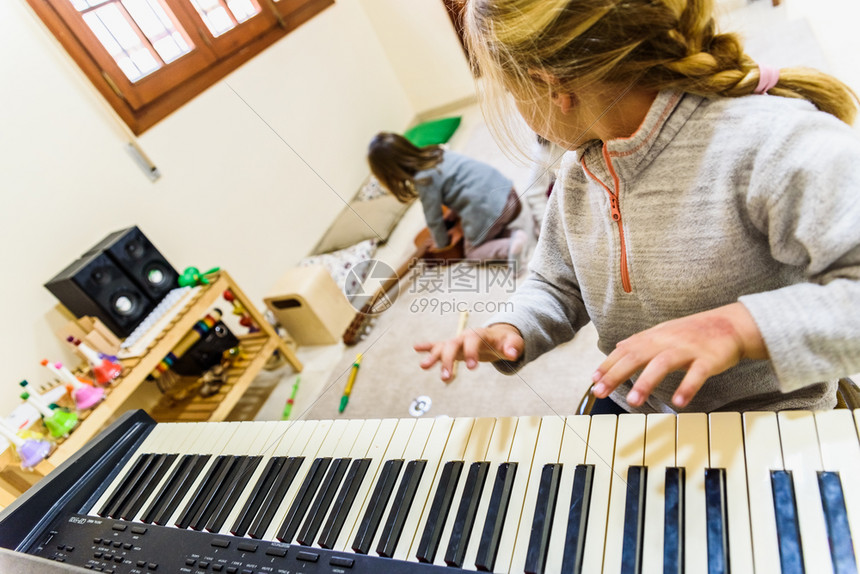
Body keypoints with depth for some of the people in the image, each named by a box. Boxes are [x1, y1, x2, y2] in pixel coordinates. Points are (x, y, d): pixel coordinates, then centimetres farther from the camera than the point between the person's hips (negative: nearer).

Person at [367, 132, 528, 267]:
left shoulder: (425, 180, -14)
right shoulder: (435, 153, 10)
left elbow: (433, 219, -5)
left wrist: (441, 243, 13)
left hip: (487, 211, -8)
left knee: (472, 252, 16)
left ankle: (510, 247, -8)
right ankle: (513, 235, 5)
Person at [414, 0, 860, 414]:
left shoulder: (769, 140, -23)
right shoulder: (577, 170, 0)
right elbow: (556, 286, 8)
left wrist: (741, 326, -40)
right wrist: (511, 331, -11)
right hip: (627, 408, 5)